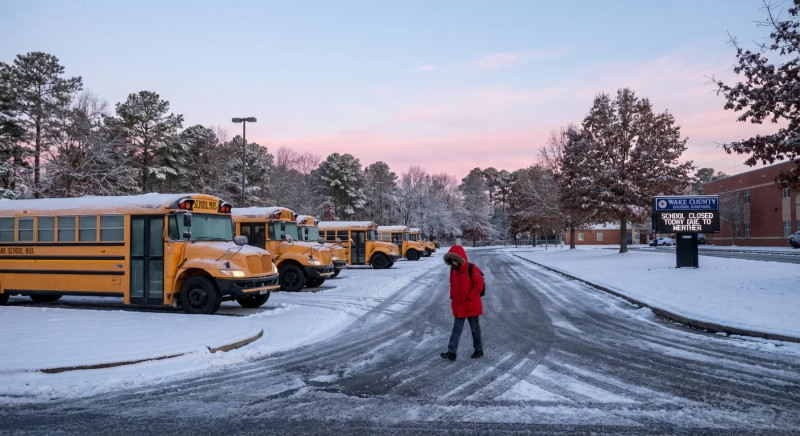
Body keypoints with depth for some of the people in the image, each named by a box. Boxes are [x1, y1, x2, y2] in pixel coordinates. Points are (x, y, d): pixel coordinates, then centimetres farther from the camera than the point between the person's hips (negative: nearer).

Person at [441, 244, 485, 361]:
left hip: (471, 305, -5)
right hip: (458, 306, 6)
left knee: (475, 328, 11)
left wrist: (470, 298, -17)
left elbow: (479, 285, -18)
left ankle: (479, 350, 27)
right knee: (456, 329, 5)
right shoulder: (453, 269, 3)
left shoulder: (471, 269, -18)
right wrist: (452, 296, 4)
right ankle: (452, 352, 5)